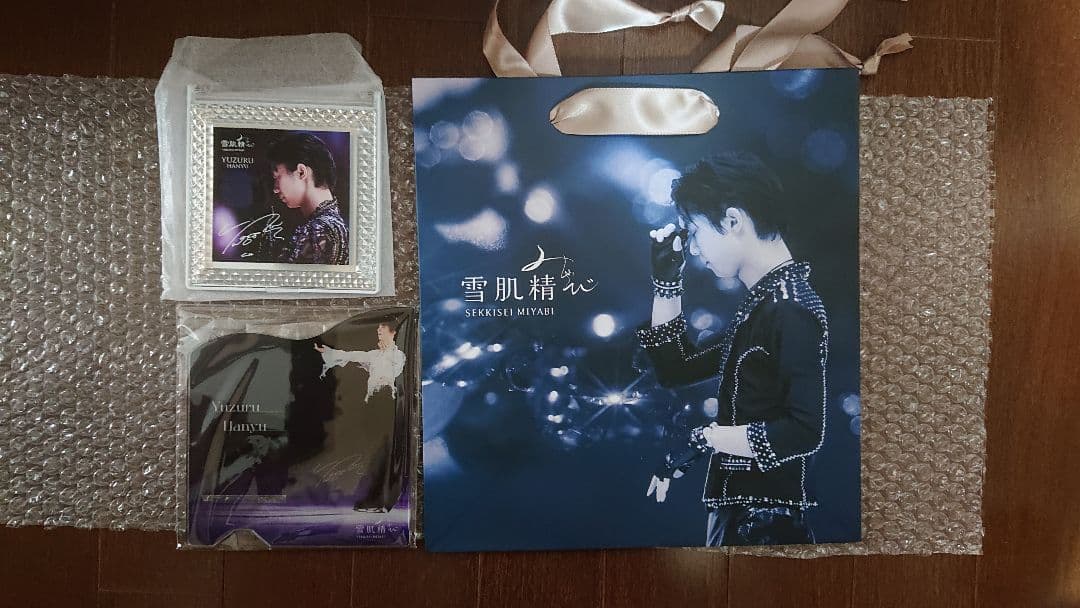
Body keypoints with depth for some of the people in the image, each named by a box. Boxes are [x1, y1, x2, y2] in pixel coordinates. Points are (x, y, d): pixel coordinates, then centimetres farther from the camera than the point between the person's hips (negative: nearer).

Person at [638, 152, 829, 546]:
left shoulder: (791, 308, -17)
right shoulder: (760, 304, 12)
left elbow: (805, 432, -26)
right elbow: (676, 370, 14)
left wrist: (703, 440, -21)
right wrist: (666, 281, 9)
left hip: (765, 521, -9)